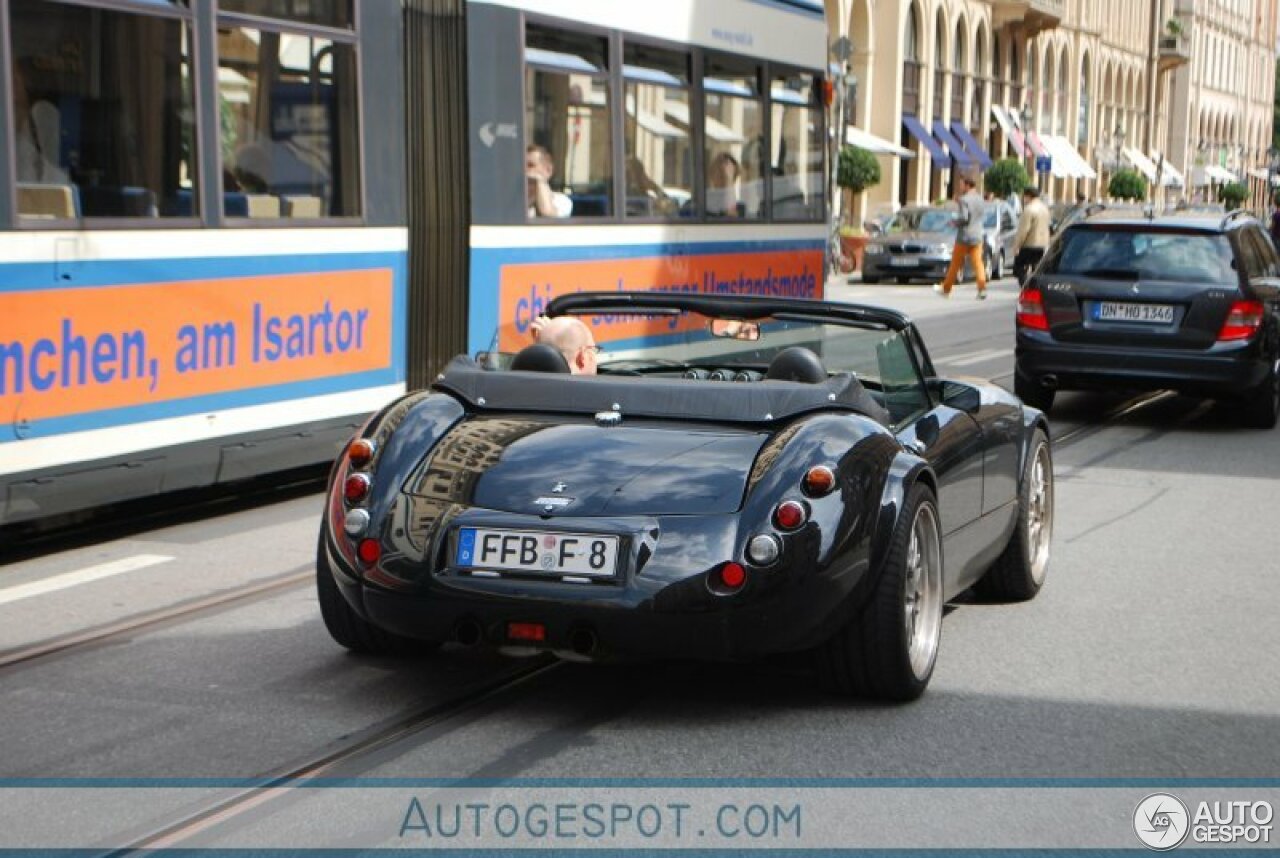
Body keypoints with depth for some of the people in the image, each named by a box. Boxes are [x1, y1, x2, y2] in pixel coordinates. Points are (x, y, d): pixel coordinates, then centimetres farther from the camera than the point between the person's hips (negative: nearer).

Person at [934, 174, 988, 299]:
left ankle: (946, 289, 18)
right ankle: (982, 289, -11)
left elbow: (963, 217, -24)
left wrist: (954, 220, -2)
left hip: (964, 237, -6)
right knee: (978, 263, 2)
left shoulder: (964, 200, -15)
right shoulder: (980, 199, 8)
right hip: (978, 236, 6)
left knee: (955, 264, 6)